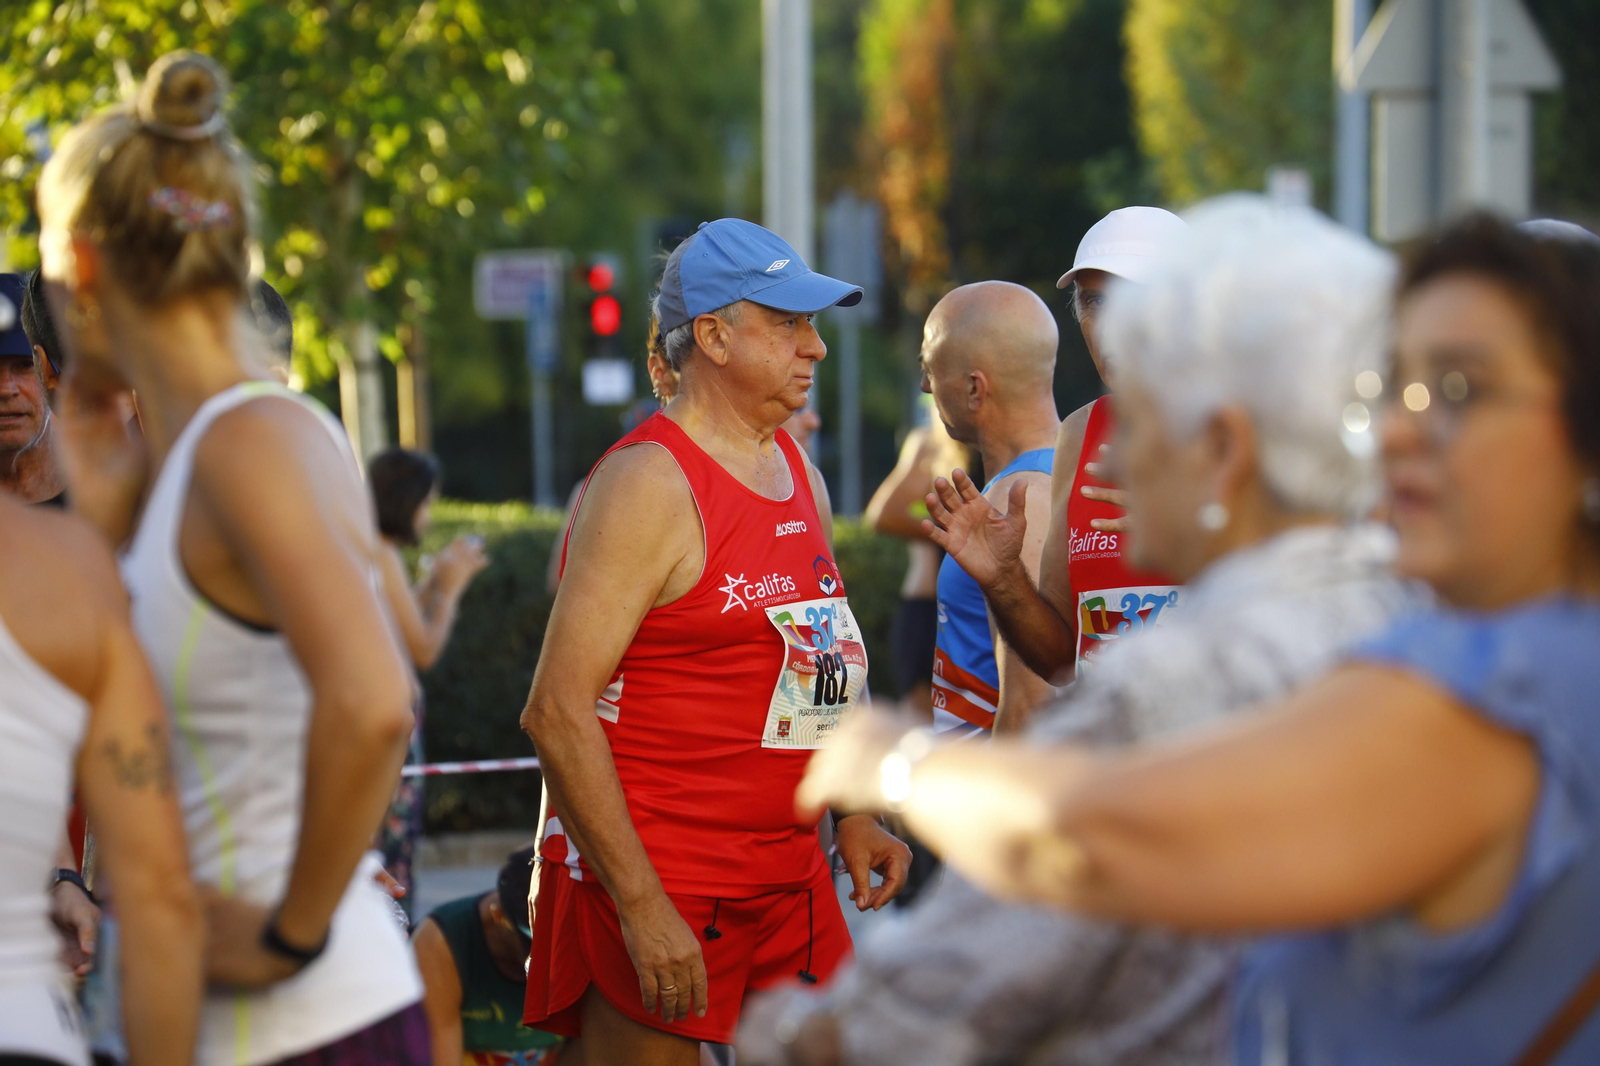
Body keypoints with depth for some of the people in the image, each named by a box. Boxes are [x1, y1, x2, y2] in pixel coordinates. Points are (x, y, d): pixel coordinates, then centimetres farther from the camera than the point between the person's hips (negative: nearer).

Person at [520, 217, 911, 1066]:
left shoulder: (799, 474, 13)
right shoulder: (649, 483, -14)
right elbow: (557, 713, -19)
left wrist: (854, 818, 14)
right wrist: (641, 905, -23)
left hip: (789, 881, 8)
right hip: (656, 881, -8)